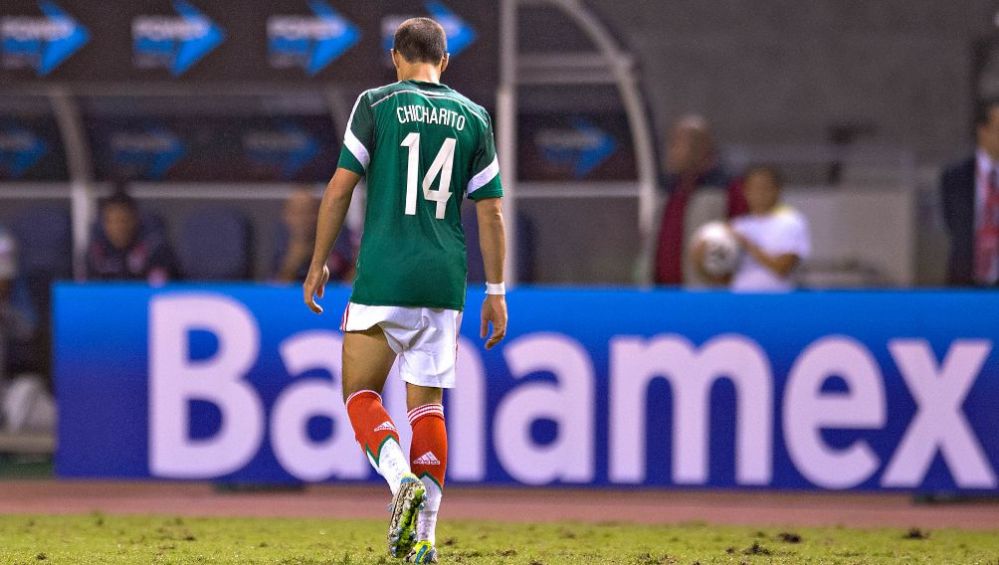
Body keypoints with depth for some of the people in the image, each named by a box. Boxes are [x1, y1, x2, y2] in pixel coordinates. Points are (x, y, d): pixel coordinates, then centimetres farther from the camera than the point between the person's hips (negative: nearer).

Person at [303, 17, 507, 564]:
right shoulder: (473, 118, 9)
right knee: (427, 405, 9)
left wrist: (318, 264, 6)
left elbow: (340, 187, -3)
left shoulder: (377, 104, -1)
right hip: (444, 283, 3)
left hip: (382, 278, -3)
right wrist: (495, 291, 13)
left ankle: (403, 479, -18)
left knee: (361, 392, 9)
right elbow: (490, 211, 8)